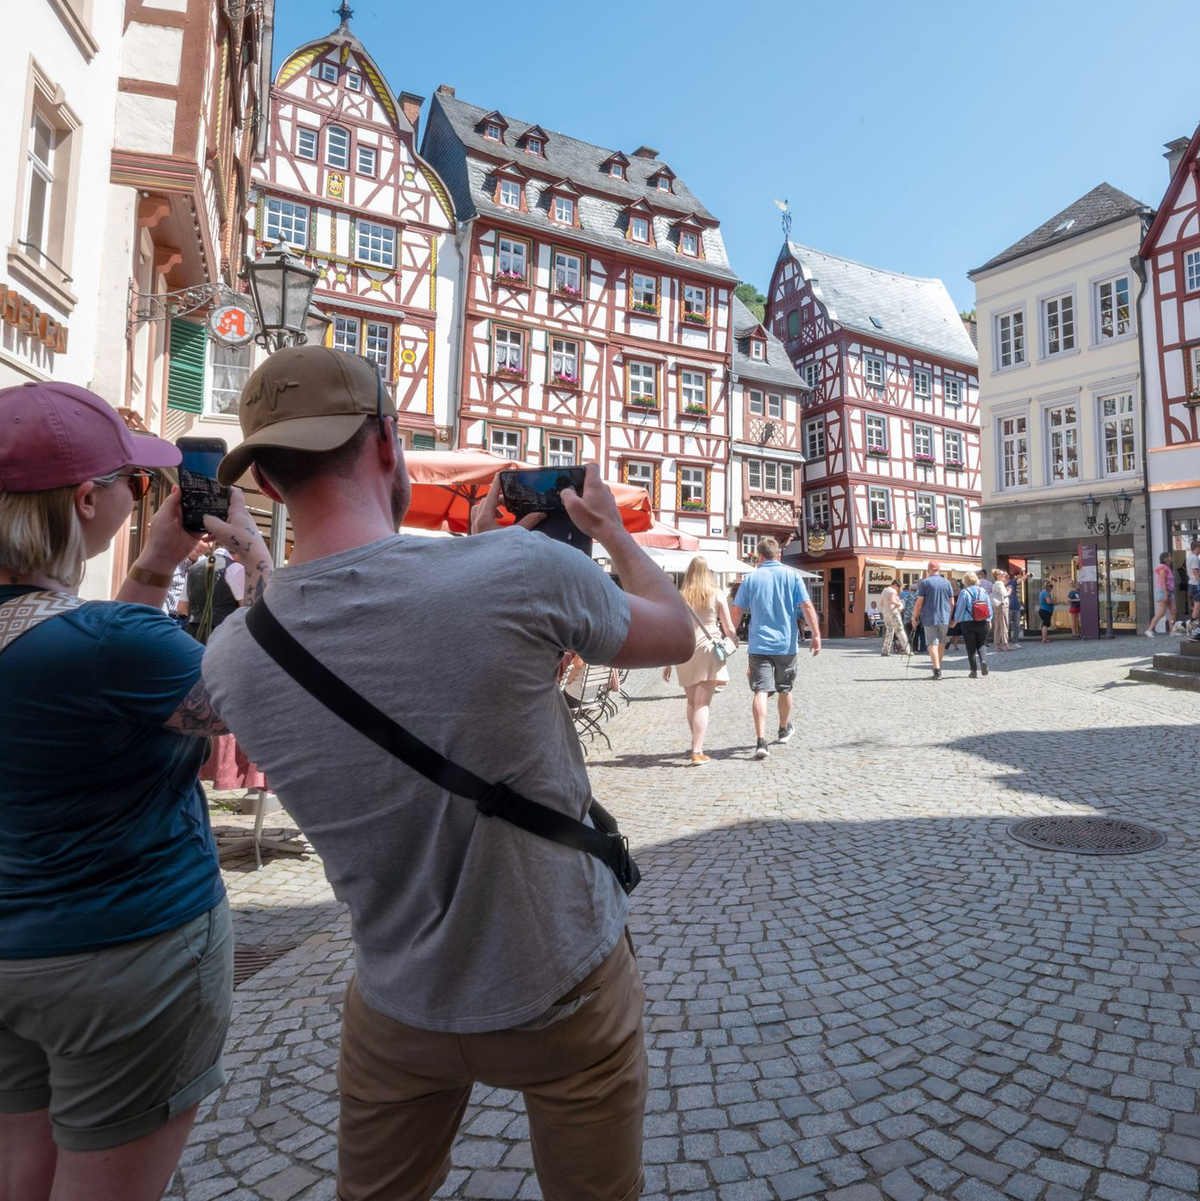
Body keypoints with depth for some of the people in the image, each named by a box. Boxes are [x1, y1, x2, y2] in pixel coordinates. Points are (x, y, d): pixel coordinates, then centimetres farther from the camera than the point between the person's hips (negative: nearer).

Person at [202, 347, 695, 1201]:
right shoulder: (526, 569, -28)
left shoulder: (230, 657, -14)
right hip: (563, 996, -2)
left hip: (397, 1009, 3)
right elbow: (677, 637, -7)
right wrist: (613, 530, 8)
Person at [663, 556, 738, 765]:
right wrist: (734, 645, 24)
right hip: (708, 652, -2)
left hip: (684, 652, 2)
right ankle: (697, 751, -9)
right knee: (702, 704, -2)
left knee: (692, 703, 18)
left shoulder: (679, 597, 3)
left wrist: (667, 662, 6)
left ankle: (697, 745, 30)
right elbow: (729, 629, 2)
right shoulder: (716, 596, 0)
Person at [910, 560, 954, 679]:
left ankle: (937, 671, -12)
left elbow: (919, 602, -9)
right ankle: (938, 668, 27)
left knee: (932, 644, -3)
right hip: (944, 618, 3)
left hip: (929, 618, -3)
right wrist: (952, 618, 18)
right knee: (941, 643, 16)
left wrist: (914, 616, 1)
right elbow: (952, 602, 6)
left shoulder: (925, 582, -6)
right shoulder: (946, 582, 4)